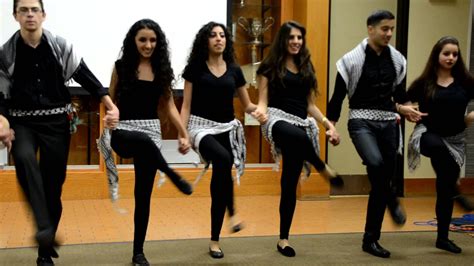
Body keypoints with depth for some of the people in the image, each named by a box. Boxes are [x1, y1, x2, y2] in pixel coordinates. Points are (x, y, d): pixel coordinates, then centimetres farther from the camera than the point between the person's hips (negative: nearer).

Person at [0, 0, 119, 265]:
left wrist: (111, 106, -12)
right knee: (24, 158, -35)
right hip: (23, 122, 0)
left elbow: (85, 77, -2)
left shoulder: (60, 46, -1)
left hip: (57, 121, 0)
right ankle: (44, 228, -38)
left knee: (53, 186, 2)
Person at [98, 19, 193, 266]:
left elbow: (169, 105, 10)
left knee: (143, 194, 5)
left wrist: (184, 134, 1)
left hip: (152, 131, 3)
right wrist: (105, 129, -5)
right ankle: (174, 176, -19)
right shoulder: (122, 66, 1)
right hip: (123, 130, -3)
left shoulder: (161, 68, 7)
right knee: (144, 141, -42)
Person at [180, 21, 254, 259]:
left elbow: (247, 105, 15)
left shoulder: (234, 70, 8)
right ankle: (232, 211, -20)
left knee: (218, 182, 4)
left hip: (227, 129, 3)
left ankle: (214, 240, 16)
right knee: (223, 158, -36)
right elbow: (186, 105, 0)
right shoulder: (195, 68, 1)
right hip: (202, 127, -3)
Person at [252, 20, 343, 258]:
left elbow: (310, 105, 18)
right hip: (278, 119, -4)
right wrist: (260, 111, -25)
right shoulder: (270, 66, 4)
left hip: (300, 122, 4)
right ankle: (324, 170, -13)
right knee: (299, 136, -42)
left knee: (290, 184, 2)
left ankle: (283, 239, 12)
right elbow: (263, 101, -1)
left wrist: (329, 124, 5)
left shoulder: (306, 68, 16)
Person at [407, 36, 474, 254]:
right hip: (428, 135, -2)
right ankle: (455, 193, -26)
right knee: (438, 147, -41)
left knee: (444, 188, 7)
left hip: (455, 139, 2)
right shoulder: (424, 82, -4)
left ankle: (443, 238, 21)